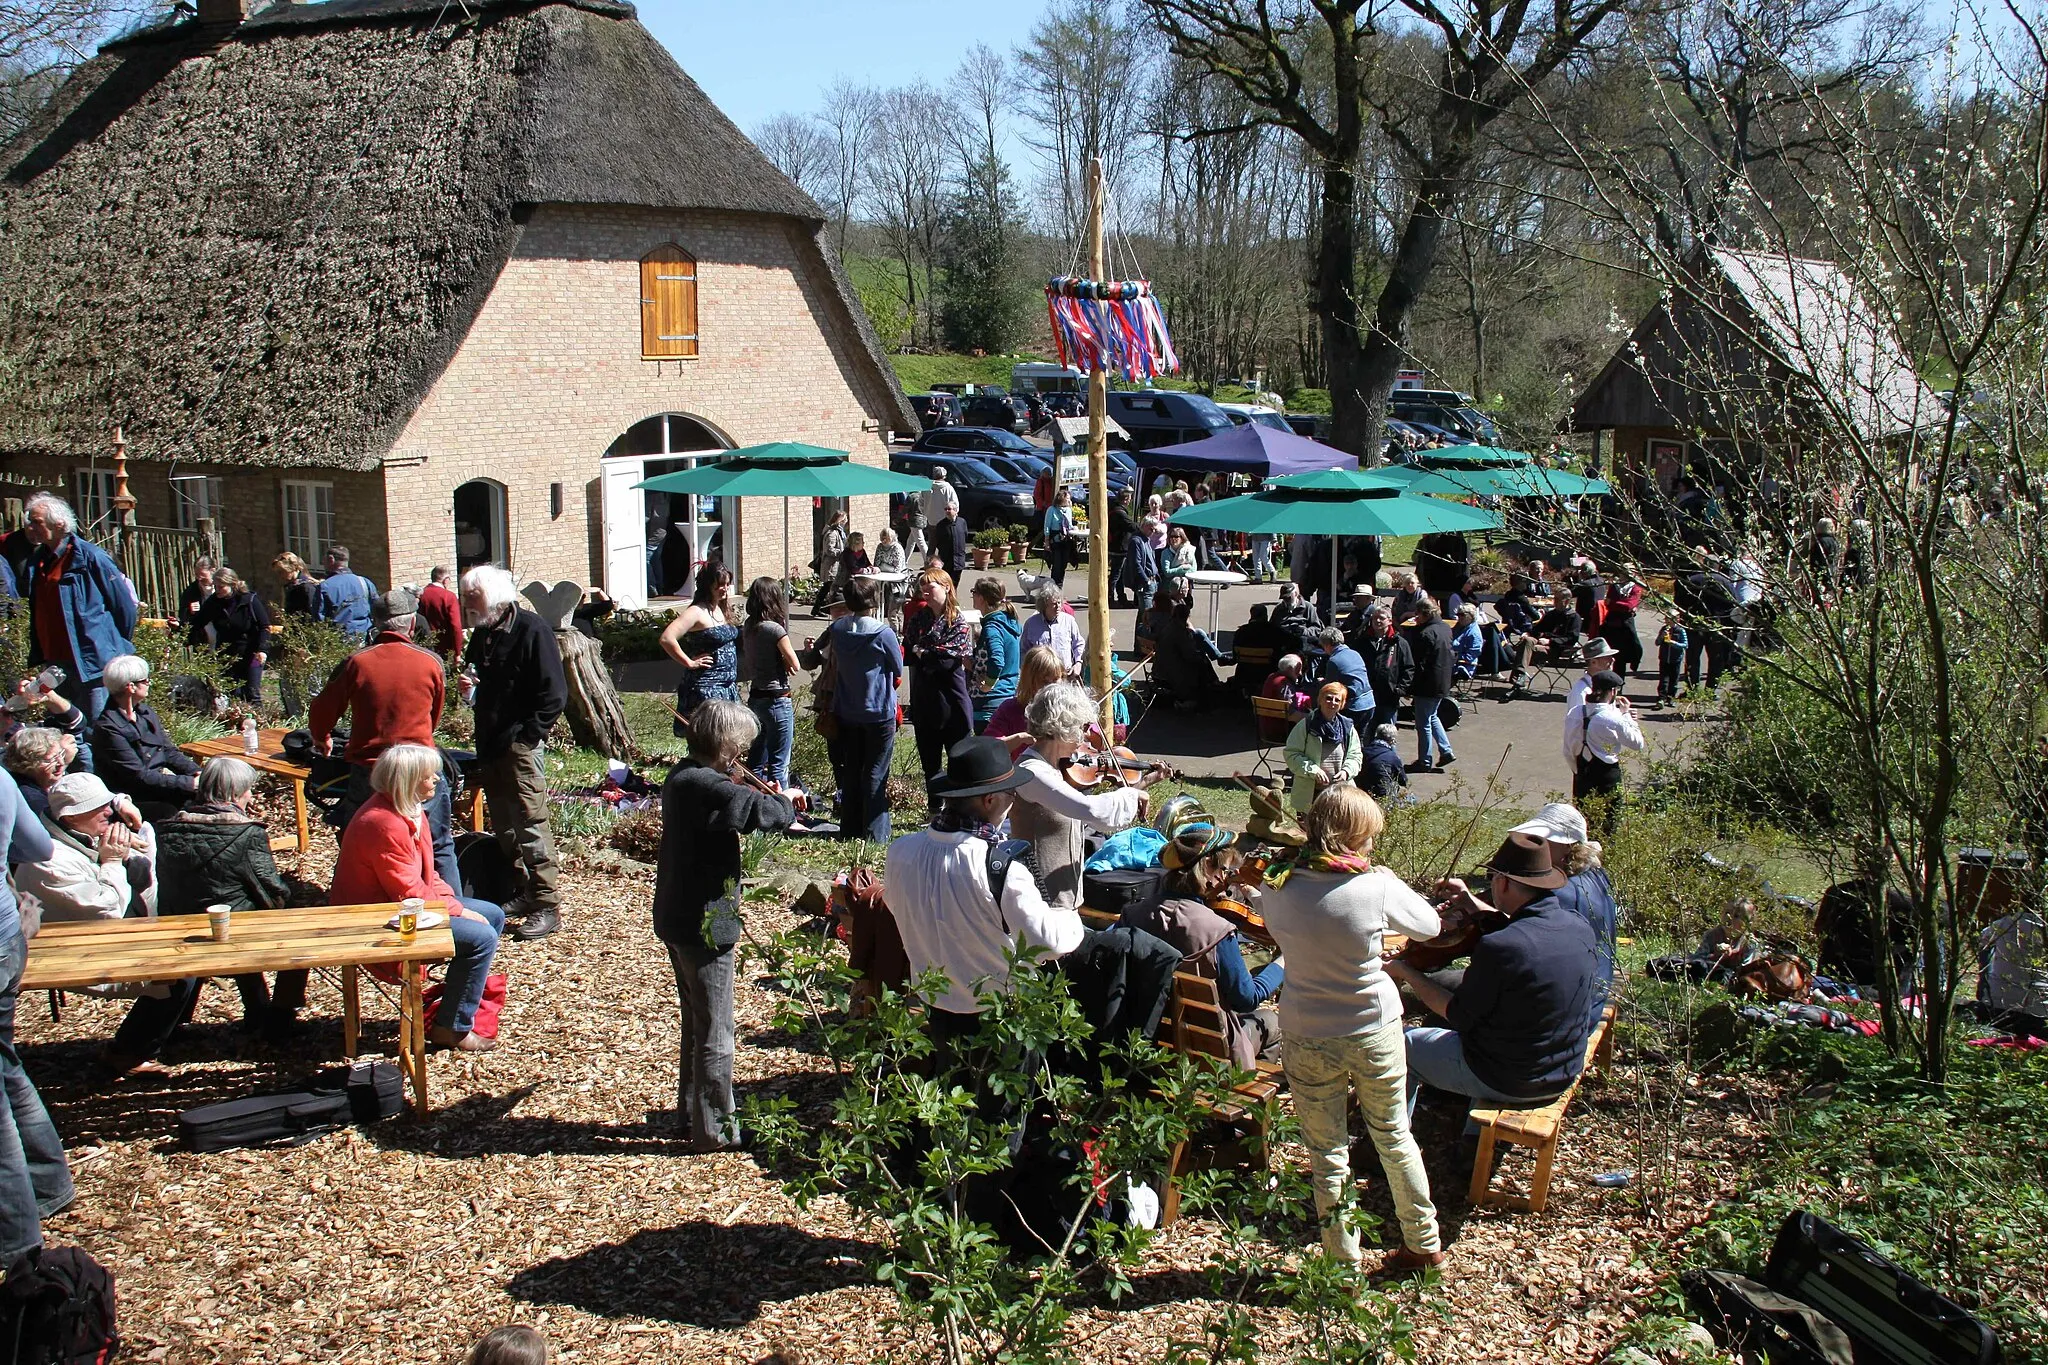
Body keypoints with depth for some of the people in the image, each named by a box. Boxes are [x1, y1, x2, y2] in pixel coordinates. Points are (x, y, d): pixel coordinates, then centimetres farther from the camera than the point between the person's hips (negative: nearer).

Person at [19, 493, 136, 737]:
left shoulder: (89, 557, -12)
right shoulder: (37, 560, 10)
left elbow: (124, 602, -8)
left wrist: (118, 645, 0)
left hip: (92, 663, -8)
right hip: (54, 663, 8)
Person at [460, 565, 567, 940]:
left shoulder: (531, 630, -12)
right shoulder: (481, 635, 12)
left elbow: (554, 695, -15)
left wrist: (526, 737, -16)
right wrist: (469, 688, 1)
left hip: (519, 745, -9)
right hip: (489, 745, 9)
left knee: (532, 825, -8)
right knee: (503, 827, 14)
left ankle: (547, 906, -4)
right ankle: (521, 894, 25)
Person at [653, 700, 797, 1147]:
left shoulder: (681, 778, 7)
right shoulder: (707, 788, -24)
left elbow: (732, 804, 16)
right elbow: (768, 812, -30)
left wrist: (761, 796, -2)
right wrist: (787, 799, -9)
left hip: (677, 921, 10)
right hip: (704, 926, -10)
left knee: (697, 1023, 22)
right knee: (714, 1033, 2)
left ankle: (690, 1115, 33)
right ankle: (714, 1130, 11)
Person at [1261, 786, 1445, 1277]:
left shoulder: (1278, 888, -13)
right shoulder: (1377, 887, -18)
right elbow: (1429, 925, 0)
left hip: (1307, 1038, 0)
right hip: (1376, 1032, 0)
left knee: (1327, 1153, 14)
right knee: (1393, 1136, 21)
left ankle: (1344, 1262, 25)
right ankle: (1424, 1242, 37)